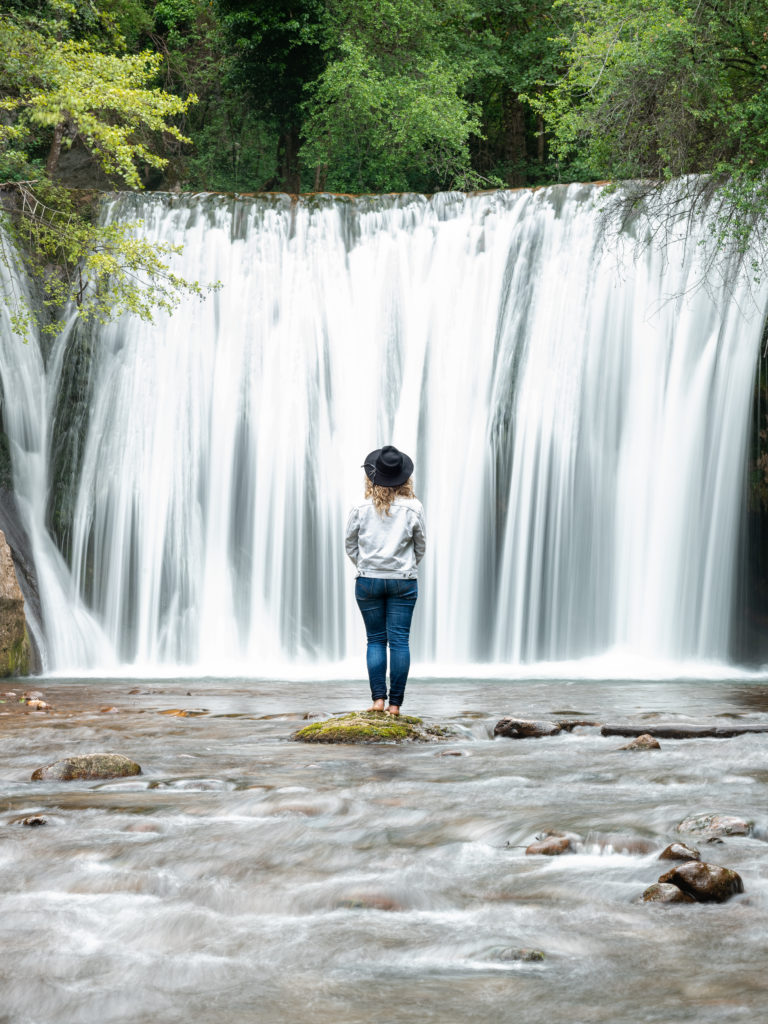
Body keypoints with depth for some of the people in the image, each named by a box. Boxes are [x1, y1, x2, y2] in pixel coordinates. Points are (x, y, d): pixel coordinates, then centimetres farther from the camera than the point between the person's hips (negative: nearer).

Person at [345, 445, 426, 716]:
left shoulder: (361, 508, -4)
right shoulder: (413, 508, -4)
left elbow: (350, 545, 5)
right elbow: (420, 546, 6)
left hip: (368, 580, 1)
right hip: (403, 581, 0)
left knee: (375, 640, 9)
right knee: (399, 641, 2)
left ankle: (378, 698, 1)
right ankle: (395, 703, 0)